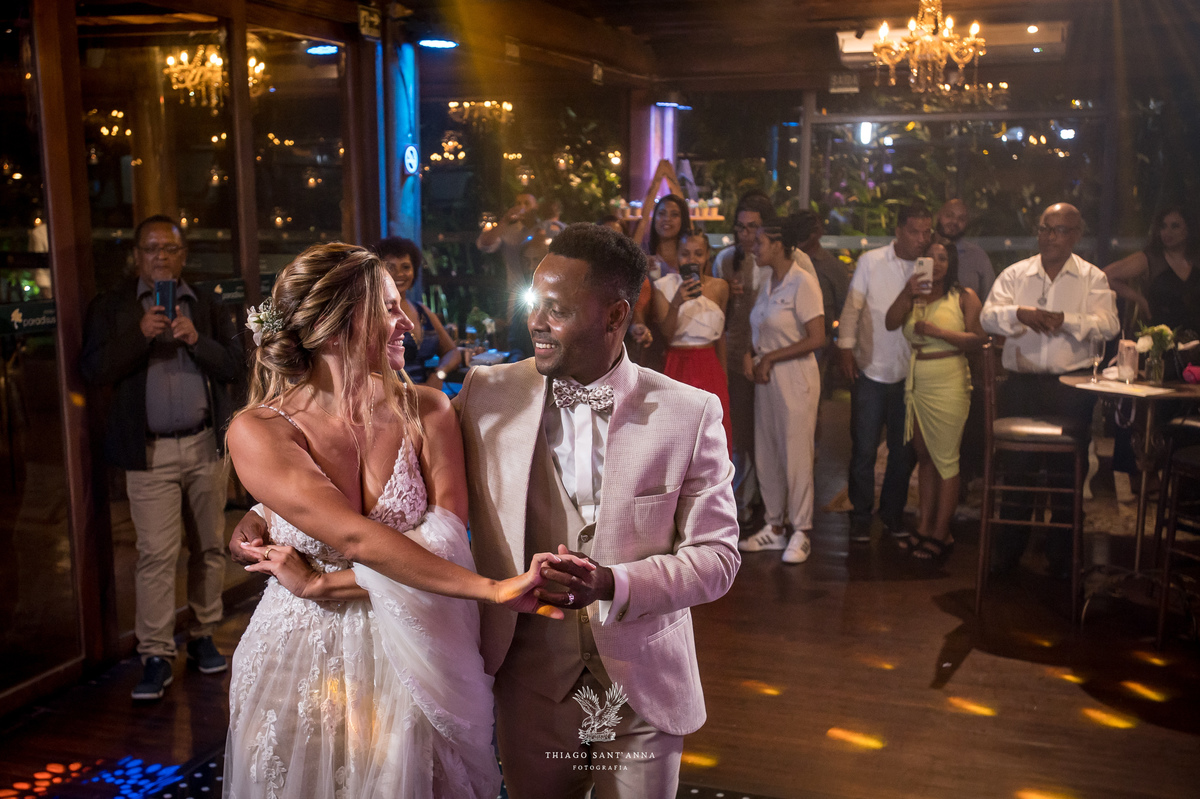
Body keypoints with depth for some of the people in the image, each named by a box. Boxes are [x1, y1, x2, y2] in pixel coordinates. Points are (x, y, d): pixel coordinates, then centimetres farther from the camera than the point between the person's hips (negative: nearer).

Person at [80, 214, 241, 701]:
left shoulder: (207, 305, 10)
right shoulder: (111, 308, 4)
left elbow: (234, 365, 2)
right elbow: (93, 370, -7)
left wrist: (196, 340, -16)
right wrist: (140, 335, -19)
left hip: (205, 446, 3)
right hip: (150, 452, -2)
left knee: (209, 547, 9)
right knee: (156, 554, -6)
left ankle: (203, 637, 24)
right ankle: (155, 657, 4)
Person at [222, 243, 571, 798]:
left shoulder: (426, 411, -7)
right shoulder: (257, 433, -14)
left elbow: (445, 544, -13)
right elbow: (361, 538, -25)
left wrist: (320, 584, -18)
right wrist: (495, 589, -31)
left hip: (407, 666, 2)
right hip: (300, 666, -2)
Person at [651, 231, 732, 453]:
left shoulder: (719, 287, 6)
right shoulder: (664, 286, -2)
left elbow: (720, 333, 14)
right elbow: (664, 335, -9)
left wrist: (724, 374, 16)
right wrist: (676, 303, -25)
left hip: (710, 369, 2)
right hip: (677, 367, -2)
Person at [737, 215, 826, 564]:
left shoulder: (802, 283, -12)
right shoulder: (768, 283, 13)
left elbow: (816, 339, -17)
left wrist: (770, 358, -13)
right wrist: (750, 355, 0)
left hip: (795, 378, -8)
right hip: (767, 378, 8)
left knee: (796, 456, -1)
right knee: (766, 455, 10)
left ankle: (801, 532, 10)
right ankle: (775, 527, 21)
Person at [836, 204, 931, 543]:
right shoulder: (870, 261, -2)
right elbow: (852, 307, 1)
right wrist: (846, 347, -6)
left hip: (910, 374, 2)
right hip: (871, 370, -2)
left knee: (904, 450, 9)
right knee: (864, 448, 3)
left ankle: (893, 511, 27)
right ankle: (861, 515, 17)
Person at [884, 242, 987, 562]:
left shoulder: (964, 297, 1)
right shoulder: (913, 296, 14)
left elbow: (979, 337, -10)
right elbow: (891, 323, -3)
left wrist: (938, 332, -16)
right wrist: (907, 293, -14)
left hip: (948, 382, -5)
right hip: (916, 381, 5)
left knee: (945, 459, -3)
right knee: (924, 455, 8)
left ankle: (942, 534, 2)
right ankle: (925, 527, 14)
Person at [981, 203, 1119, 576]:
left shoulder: (1092, 279, 5)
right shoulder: (1016, 274, 9)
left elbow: (1108, 325, -8)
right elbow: (987, 317, -2)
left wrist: (1065, 319, -22)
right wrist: (1019, 312, -21)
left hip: (1071, 386, -1)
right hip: (1021, 383, 1)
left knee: (1066, 472, 5)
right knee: (1016, 467, 5)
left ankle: (1062, 556, 18)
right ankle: (1008, 551, 18)